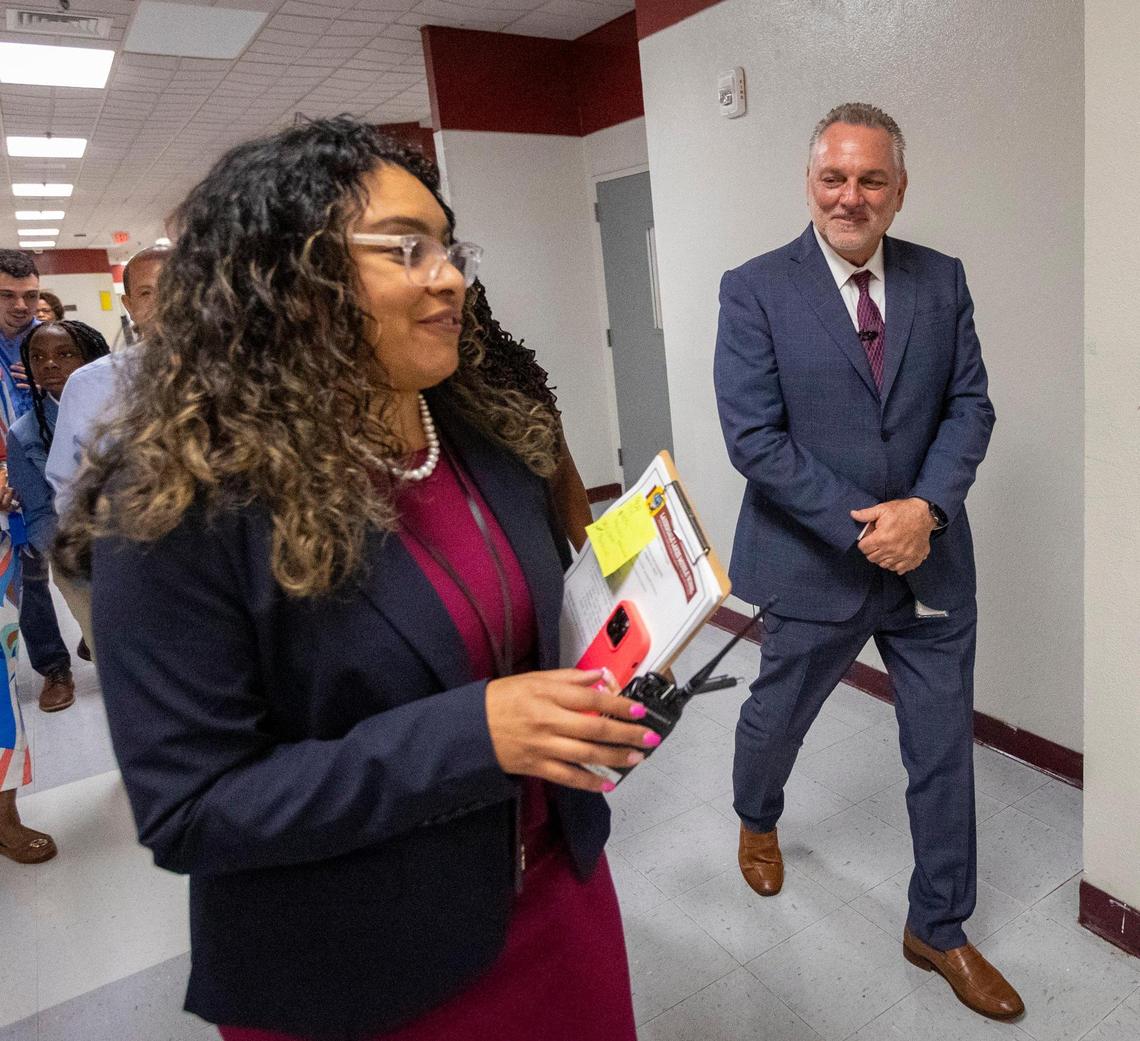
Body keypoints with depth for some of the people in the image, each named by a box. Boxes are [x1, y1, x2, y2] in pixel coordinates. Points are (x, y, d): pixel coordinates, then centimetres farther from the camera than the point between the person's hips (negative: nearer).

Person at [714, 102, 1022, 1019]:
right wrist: (863, 531, -17)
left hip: (933, 559, 4)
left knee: (944, 751, 12)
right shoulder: (755, 290, -9)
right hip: (817, 564, -3)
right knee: (776, 718, 18)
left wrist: (925, 507, -16)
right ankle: (758, 821, 54)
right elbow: (754, 438, -14)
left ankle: (938, 928, 35)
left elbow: (971, 405, 2)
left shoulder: (942, 281, 3)